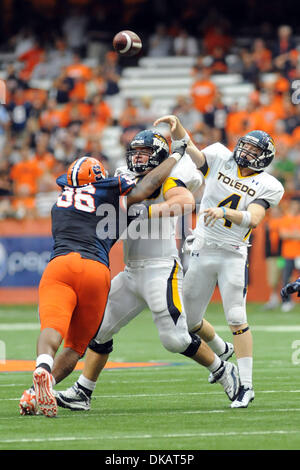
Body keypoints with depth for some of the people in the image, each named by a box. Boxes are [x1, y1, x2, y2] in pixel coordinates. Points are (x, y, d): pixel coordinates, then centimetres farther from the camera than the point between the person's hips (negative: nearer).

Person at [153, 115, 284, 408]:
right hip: (202, 252, 3)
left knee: (236, 319, -13)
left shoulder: (266, 186, -2)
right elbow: (190, 150, -9)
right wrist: (176, 126, -27)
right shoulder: (220, 159, 5)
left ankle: (246, 384, -7)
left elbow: (254, 219, -17)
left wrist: (225, 212, -33)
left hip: (233, 255, -3)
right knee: (188, 322, 8)